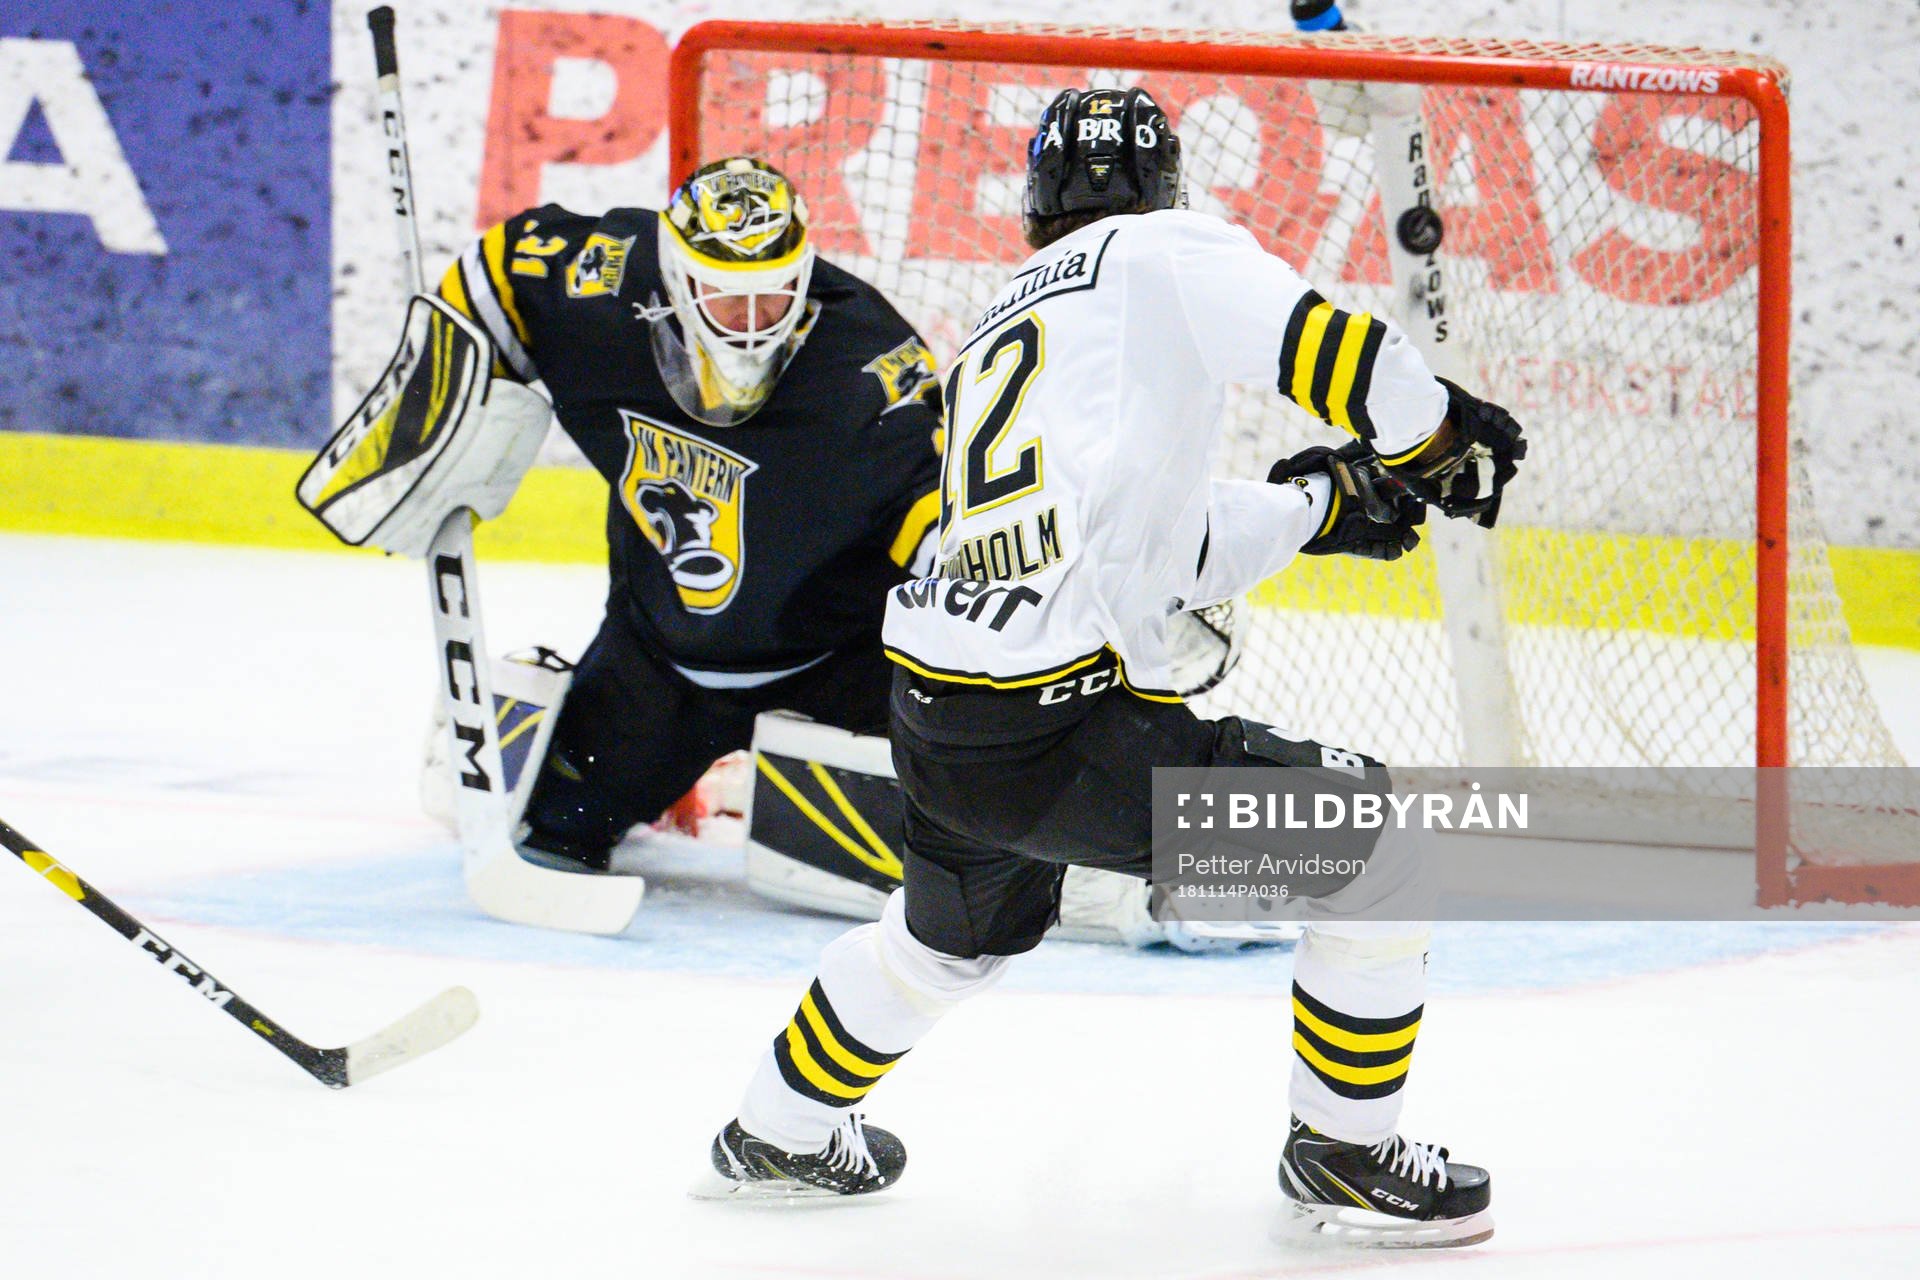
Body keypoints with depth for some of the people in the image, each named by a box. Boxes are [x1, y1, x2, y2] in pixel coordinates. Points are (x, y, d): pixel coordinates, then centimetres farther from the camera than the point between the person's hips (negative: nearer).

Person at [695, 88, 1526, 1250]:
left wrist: (1320, 503, 39)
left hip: (935, 718, 8)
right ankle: (1342, 1156, 11)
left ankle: (778, 1135, 55)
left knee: (963, 924, 38)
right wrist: (1442, 435, 6)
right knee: (1376, 842, 3)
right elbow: (1326, 345, -12)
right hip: (1068, 733, -8)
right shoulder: (1163, 254, 1)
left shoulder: (995, 334, 24)